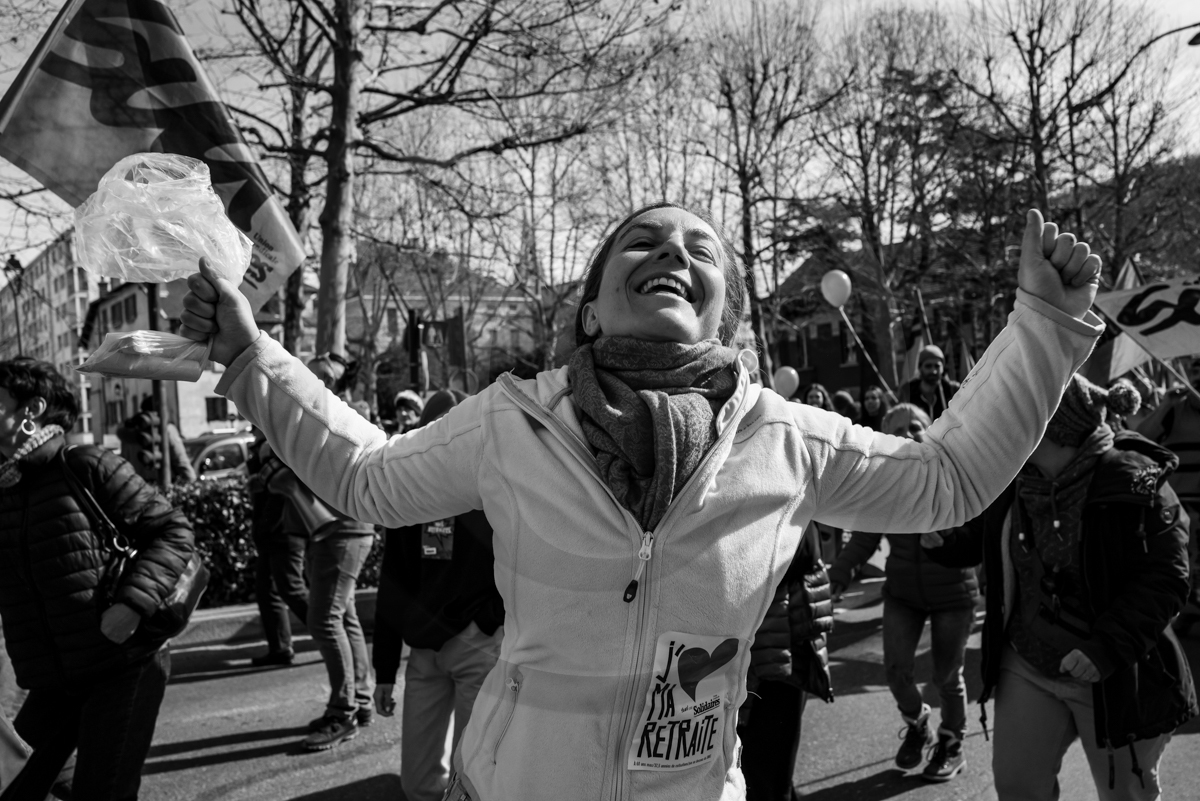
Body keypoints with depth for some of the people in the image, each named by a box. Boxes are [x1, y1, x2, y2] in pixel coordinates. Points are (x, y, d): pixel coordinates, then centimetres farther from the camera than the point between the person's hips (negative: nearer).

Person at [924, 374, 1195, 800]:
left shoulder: (1135, 483, -19)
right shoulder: (1010, 476, -3)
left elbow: (1166, 578, -19)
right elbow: (979, 538, 11)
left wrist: (1109, 646, -28)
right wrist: (942, 539, -10)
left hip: (1114, 680, -4)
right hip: (1025, 667, 5)